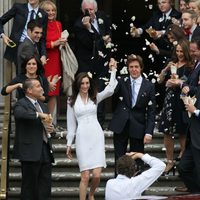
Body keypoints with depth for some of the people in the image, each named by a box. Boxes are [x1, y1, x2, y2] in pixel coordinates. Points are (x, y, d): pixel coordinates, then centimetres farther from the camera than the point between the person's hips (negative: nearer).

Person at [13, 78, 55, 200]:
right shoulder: (22, 104, -6)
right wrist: (38, 115, -31)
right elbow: (19, 113, -31)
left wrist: (51, 129, 7)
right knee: (30, 185, -3)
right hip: (31, 152, -8)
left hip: (45, 151, 8)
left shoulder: (42, 105, 20)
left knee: (45, 183, 6)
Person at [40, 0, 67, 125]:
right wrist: (53, 44, -15)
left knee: (54, 92, 7)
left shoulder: (58, 24, 13)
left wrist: (62, 42, 5)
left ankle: (53, 120, 11)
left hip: (56, 61, 6)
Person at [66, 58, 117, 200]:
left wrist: (113, 71, -9)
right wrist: (69, 144, 11)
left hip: (96, 137, 1)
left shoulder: (95, 97, 9)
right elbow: (71, 124, 12)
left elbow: (110, 90, -9)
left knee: (97, 175, -5)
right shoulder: (72, 102, 9)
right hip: (82, 139, -1)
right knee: (85, 176, -5)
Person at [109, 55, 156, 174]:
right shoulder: (122, 82, 2)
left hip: (138, 127, -1)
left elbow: (151, 112, -1)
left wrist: (149, 132, -9)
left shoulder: (149, 86, 0)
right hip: (120, 126, 1)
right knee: (119, 159, 7)